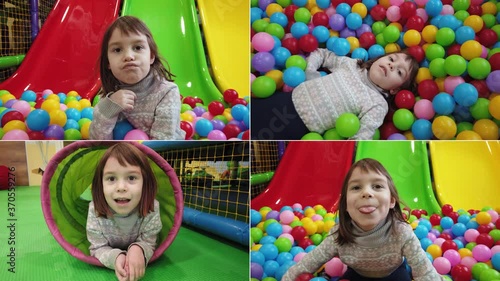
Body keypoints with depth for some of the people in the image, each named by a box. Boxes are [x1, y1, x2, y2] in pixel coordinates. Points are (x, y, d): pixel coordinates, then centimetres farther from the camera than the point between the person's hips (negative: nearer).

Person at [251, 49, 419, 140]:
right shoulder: (351, 63, 6)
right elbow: (321, 54, 19)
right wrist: (309, 73, 1)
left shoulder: (377, 104, -9)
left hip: (298, 125, -5)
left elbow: (360, 141, -16)